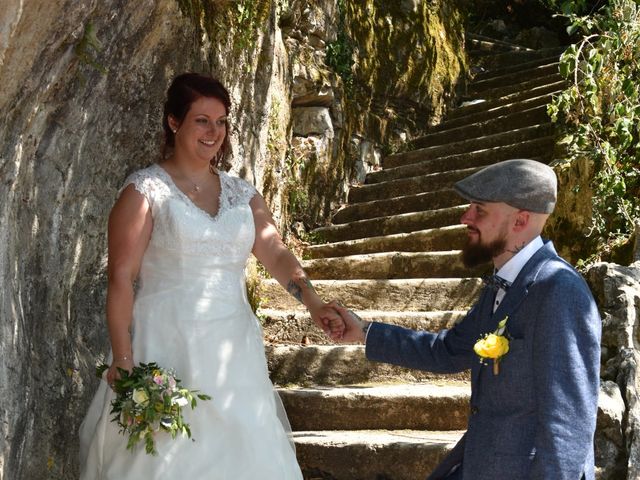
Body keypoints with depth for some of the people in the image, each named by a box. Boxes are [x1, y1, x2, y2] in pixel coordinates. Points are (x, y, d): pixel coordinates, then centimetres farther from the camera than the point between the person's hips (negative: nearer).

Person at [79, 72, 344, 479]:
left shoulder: (242, 193, 12)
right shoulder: (145, 190, -2)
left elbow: (276, 254, 0)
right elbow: (121, 277, -7)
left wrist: (313, 302, -18)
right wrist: (123, 359, -14)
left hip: (233, 349, 5)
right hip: (168, 348, -4)